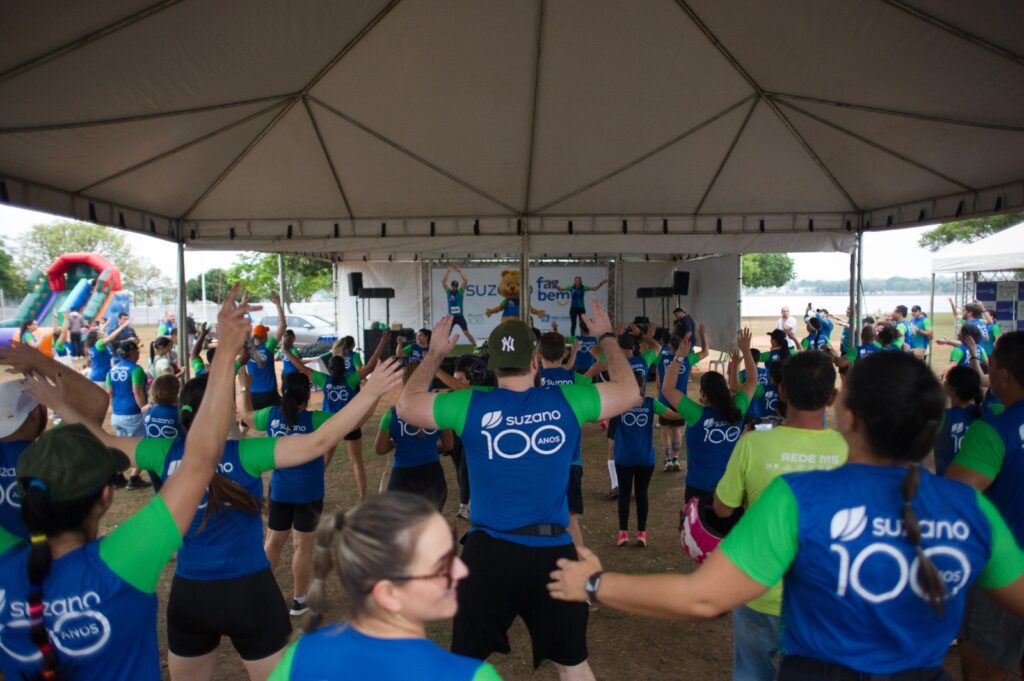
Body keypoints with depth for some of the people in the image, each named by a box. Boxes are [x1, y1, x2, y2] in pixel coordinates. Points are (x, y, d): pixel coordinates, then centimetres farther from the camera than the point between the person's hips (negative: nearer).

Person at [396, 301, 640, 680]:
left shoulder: (470, 406, -6)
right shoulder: (567, 402, -5)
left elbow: (406, 405, 9)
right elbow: (630, 393, 11)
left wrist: (434, 354, 19)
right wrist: (607, 338, 22)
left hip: (488, 553, 0)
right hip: (553, 553, 1)